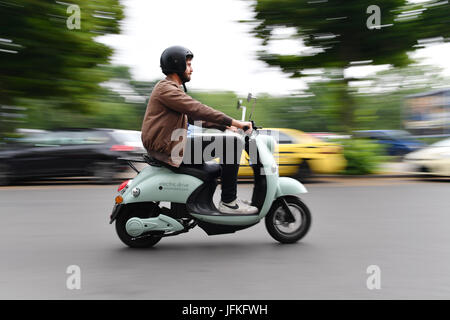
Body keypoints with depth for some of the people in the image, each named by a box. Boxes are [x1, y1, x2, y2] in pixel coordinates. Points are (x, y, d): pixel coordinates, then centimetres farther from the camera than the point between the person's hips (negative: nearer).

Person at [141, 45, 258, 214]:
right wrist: (235, 122, -21)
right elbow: (198, 110, -22)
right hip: (168, 149, -11)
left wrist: (225, 126, 10)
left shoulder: (172, 89, 21)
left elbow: (194, 117, 20)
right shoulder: (167, 88, -13)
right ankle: (228, 202, -10)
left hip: (173, 145, 11)